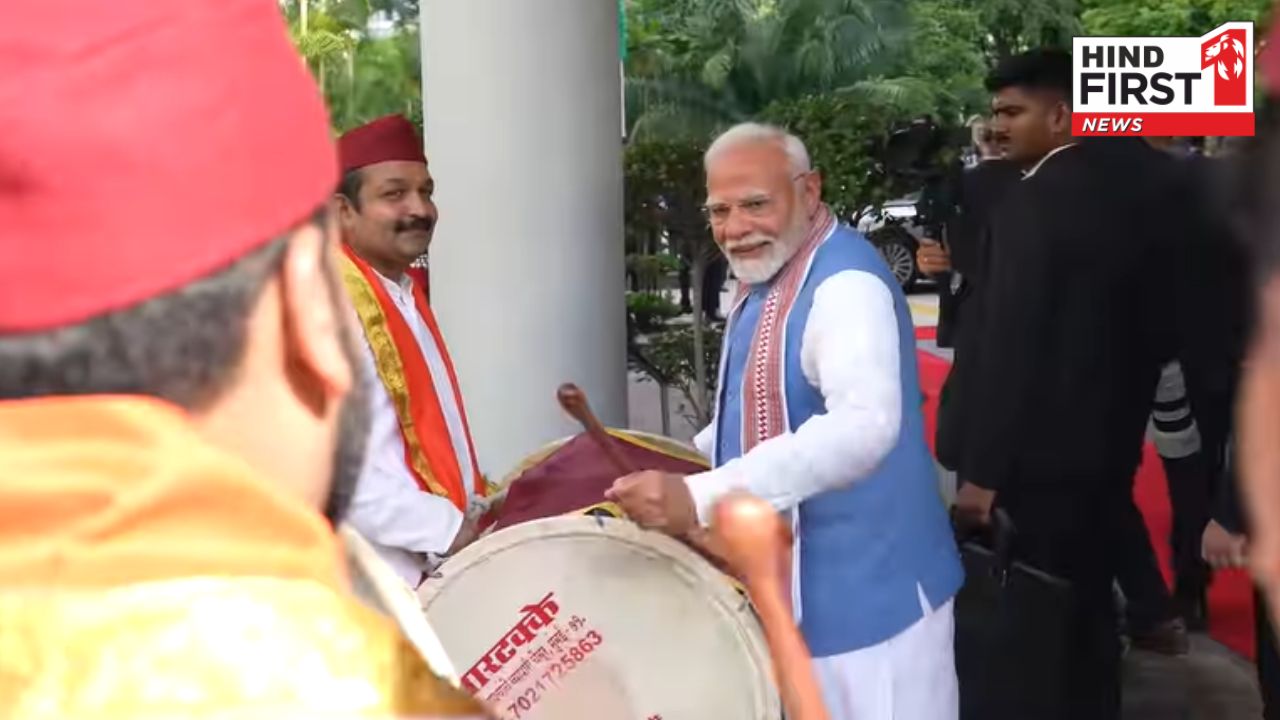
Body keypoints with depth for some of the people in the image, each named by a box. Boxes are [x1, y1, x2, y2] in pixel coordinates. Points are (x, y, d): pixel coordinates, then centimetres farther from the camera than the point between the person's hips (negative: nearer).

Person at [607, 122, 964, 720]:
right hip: (786, 583, 9)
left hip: (863, 591, -9)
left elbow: (865, 423, -41)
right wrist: (682, 465, 9)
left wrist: (700, 498, -47)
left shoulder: (846, 283, -24)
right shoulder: (763, 281, 7)